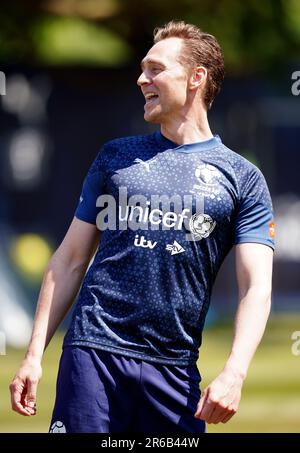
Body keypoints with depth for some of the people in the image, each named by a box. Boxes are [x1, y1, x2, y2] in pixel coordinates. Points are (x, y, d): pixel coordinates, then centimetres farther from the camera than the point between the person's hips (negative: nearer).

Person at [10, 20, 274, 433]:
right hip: (93, 353, 1)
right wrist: (34, 354, 6)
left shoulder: (243, 179, 7)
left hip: (174, 369, 0)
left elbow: (256, 288, 0)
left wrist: (233, 373, -16)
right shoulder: (116, 157, 13)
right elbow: (70, 260, 14)